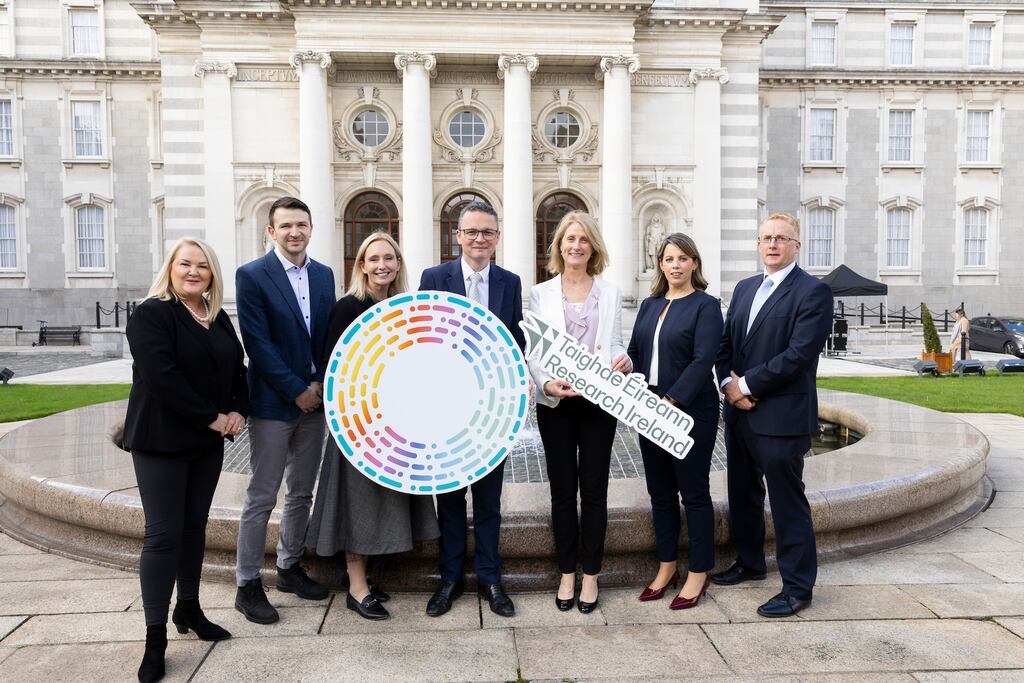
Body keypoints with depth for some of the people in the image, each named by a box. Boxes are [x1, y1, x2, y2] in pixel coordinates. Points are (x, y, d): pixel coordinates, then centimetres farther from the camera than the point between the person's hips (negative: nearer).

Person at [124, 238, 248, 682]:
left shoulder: (218, 319, 10)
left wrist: (239, 410, -6)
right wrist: (211, 417, -21)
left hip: (208, 441, 6)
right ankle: (155, 638, 8)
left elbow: (237, 367, 12)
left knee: (194, 526, 15)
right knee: (164, 534, -3)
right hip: (162, 440, -6)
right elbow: (161, 376, -21)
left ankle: (188, 609, 30)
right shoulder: (151, 314, -10)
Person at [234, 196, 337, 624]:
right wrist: (297, 390, -14)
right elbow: (257, 343, -13)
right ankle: (247, 585, 15)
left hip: (315, 398, 6)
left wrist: (320, 384, -2)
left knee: (301, 493, 15)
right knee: (261, 499, 2)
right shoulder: (252, 276, -7)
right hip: (274, 402, -5)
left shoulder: (324, 275, 9)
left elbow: (330, 334, 10)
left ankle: (289, 567, 30)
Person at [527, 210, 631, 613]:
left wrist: (623, 361, -14)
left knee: (594, 490, 6)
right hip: (554, 402, 0)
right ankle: (566, 574, 21)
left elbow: (616, 344, 9)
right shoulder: (541, 293, 6)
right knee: (562, 490, 8)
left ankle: (590, 575, 19)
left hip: (599, 400, 1)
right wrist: (546, 383, -16)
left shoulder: (610, 294, 10)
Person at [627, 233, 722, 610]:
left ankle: (698, 573, 19)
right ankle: (667, 567, 28)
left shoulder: (705, 305, -5)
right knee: (660, 492, 14)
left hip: (690, 412, -6)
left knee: (694, 492, 5)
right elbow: (634, 352, 10)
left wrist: (671, 401, -23)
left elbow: (702, 361, -15)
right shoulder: (649, 305, 12)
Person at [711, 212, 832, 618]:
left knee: (788, 502, 2)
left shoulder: (813, 292, -9)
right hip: (740, 412, 8)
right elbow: (726, 342, 13)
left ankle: (798, 587, 16)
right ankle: (749, 563, 37)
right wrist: (728, 382, -5)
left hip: (782, 416, -7)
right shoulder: (744, 288, 15)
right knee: (743, 494, 19)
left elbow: (800, 354, -18)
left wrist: (747, 384, -15)